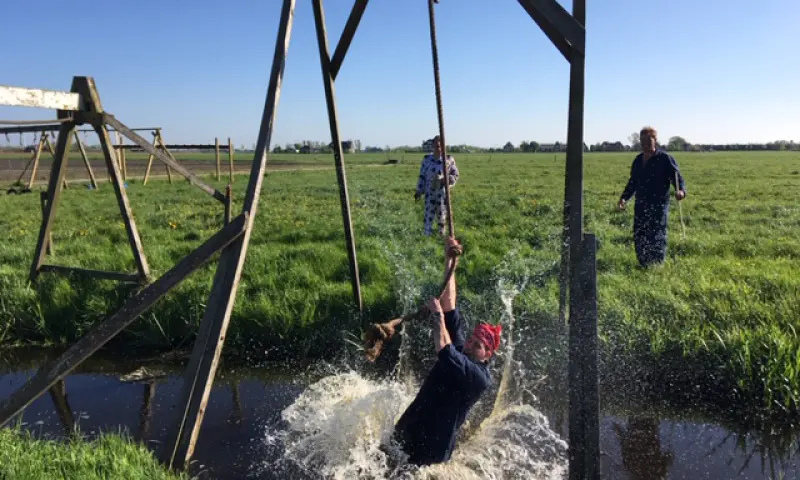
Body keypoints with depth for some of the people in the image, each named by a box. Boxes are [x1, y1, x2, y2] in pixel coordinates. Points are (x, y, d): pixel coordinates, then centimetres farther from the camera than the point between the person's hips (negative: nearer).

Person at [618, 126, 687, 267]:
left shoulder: (665, 158, -4)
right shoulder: (638, 160, 14)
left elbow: (678, 178, -7)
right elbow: (632, 182, 22)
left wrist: (681, 191, -28)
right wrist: (624, 198, 10)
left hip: (659, 206, -6)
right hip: (640, 206, 6)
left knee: (657, 238, -4)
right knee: (639, 237, 7)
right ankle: (643, 265, 19)